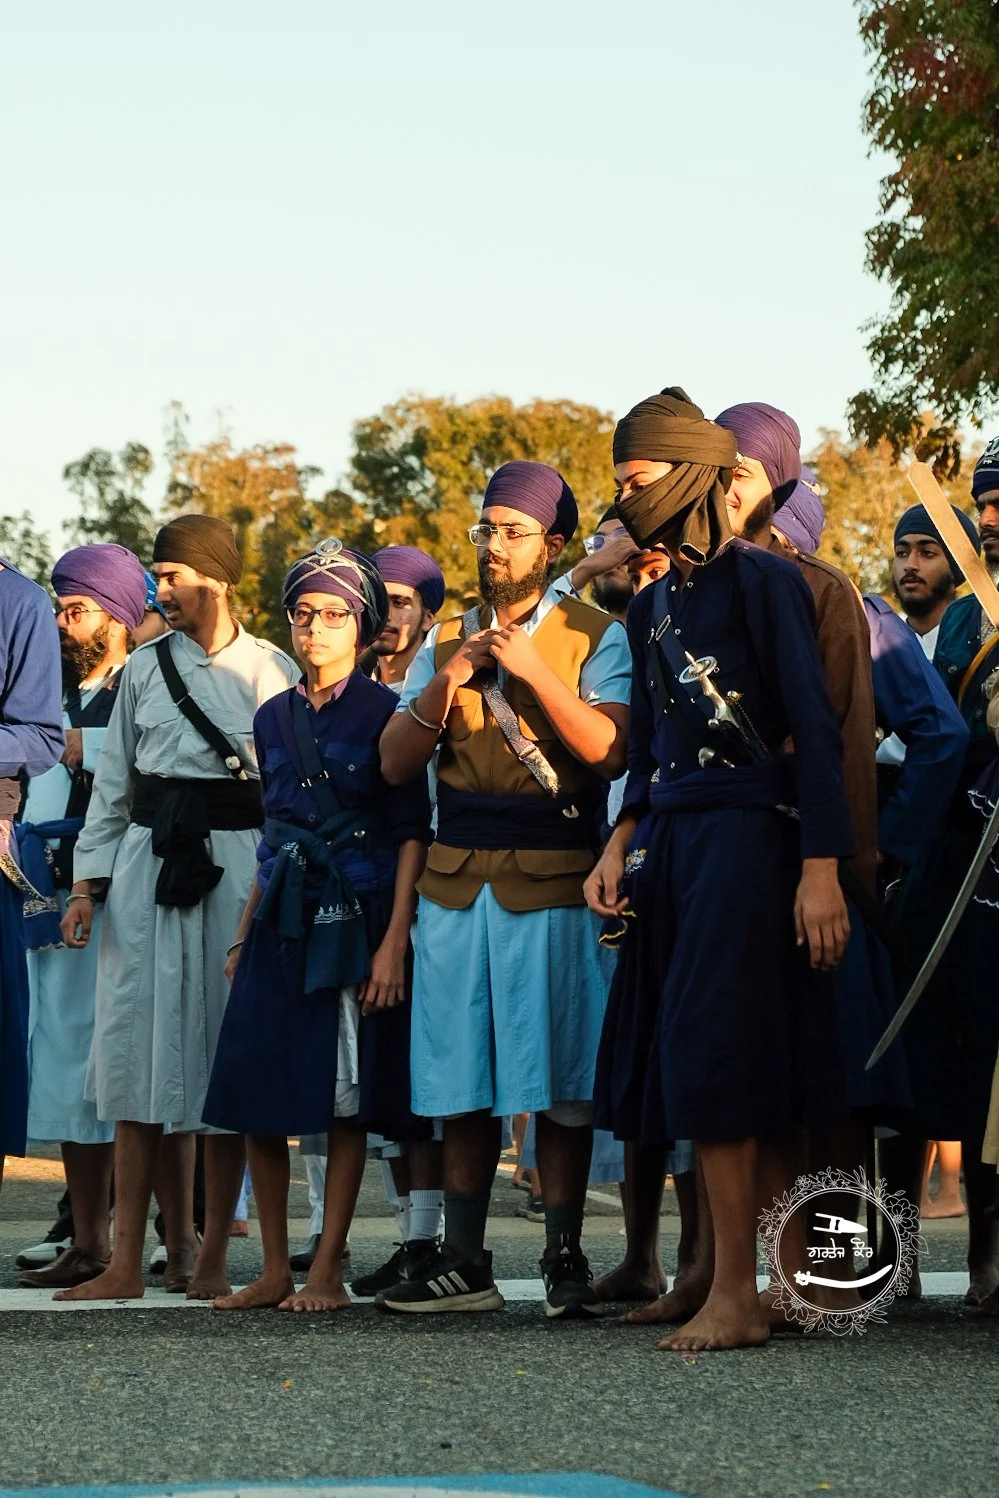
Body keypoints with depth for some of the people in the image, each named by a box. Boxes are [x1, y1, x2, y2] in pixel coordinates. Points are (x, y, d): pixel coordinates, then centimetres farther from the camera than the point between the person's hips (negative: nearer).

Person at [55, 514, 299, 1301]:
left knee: (226, 1057, -1)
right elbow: (113, 783, 13)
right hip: (149, 866, 2)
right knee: (140, 1056, 0)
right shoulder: (146, 668, 10)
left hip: (237, 871, -2)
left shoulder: (272, 669, 3)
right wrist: (88, 882, 7)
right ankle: (131, 1258, 4)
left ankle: (211, 1255, 6)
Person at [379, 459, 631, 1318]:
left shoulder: (594, 637, 2)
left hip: (552, 882, -4)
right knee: (462, 1078, 6)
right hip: (456, 881, 4)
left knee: (557, 1083, -3)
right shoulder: (447, 640, 15)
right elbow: (395, 762, 8)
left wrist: (535, 672, -18)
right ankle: (463, 1263, 11)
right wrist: (445, 685, -7)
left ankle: (565, 1262, 3)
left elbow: (609, 754, -12)